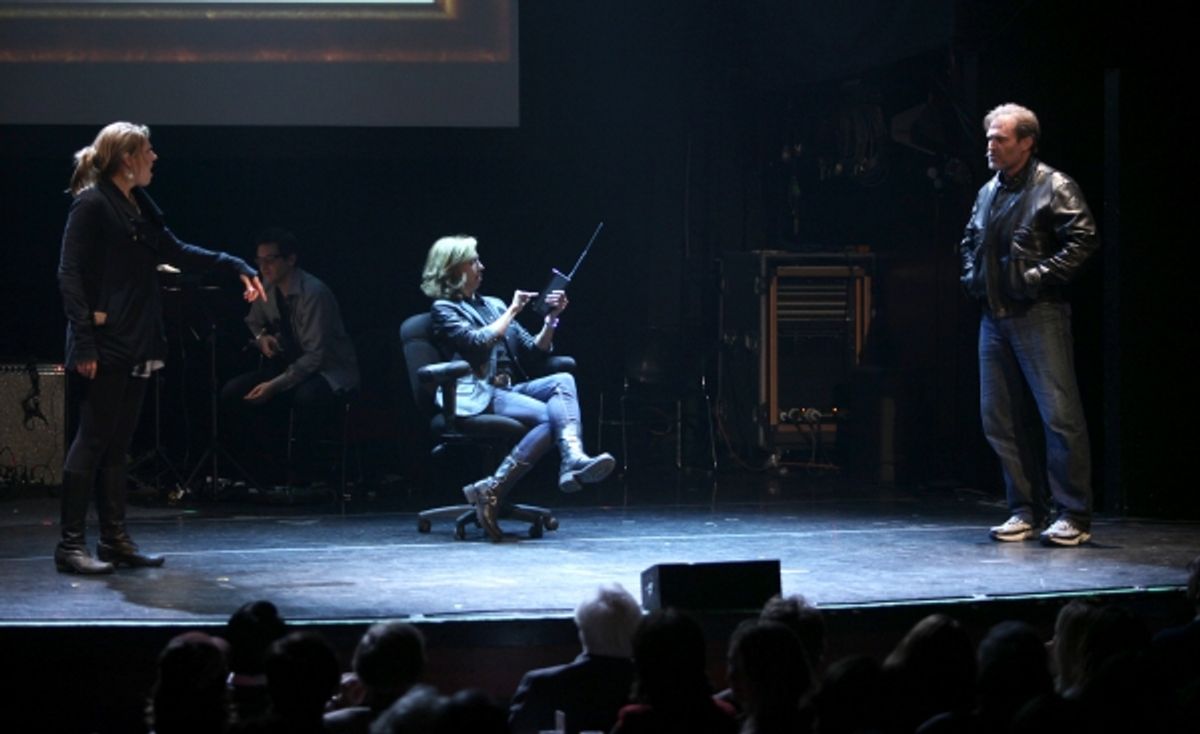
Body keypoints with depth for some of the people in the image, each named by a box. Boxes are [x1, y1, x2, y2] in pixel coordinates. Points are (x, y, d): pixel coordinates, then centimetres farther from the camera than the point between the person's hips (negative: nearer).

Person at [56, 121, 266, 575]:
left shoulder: (139, 205, 14)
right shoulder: (92, 205, -11)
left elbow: (175, 251, 23)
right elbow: (70, 274, -14)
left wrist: (234, 266, 15)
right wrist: (83, 342, -20)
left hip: (136, 345, 9)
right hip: (105, 345, -9)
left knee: (119, 443, 11)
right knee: (93, 439, -7)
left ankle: (115, 539, 16)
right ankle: (71, 544, -3)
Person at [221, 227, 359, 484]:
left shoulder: (314, 293, -23)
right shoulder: (266, 288, -1)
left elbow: (315, 355, -26)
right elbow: (253, 322, 21)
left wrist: (275, 385, -34)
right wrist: (261, 337, -3)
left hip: (329, 370, -7)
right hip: (290, 364, 7)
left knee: (306, 397, -41)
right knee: (232, 393, -13)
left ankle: (303, 474, -22)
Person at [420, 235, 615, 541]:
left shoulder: (493, 305, 25)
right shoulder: (444, 309, 5)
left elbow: (536, 349, 22)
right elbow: (479, 341, -13)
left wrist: (551, 318, 6)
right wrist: (512, 311, -3)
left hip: (510, 389, 7)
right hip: (477, 396, -7)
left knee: (562, 380, -23)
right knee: (548, 416, -30)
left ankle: (573, 460, -47)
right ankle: (492, 491, -36)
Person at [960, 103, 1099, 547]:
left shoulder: (1054, 188, -5)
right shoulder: (988, 193, 16)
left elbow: (1084, 239, -13)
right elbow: (970, 241, 30)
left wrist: (1041, 276, -16)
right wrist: (972, 277, 13)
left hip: (1039, 315, -8)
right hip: (994, 317, 8)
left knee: (1060, 414, -8)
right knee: (997, 418, 7)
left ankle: (1073, 517, -4)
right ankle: (1024, 510, 15)